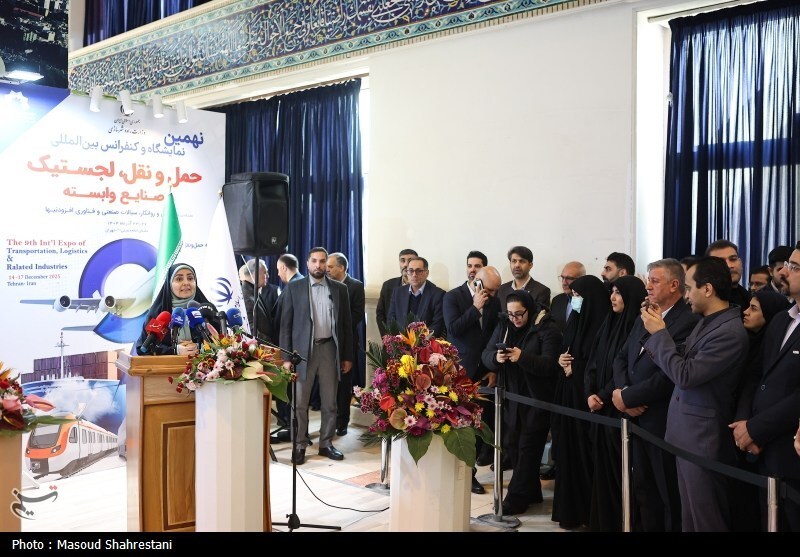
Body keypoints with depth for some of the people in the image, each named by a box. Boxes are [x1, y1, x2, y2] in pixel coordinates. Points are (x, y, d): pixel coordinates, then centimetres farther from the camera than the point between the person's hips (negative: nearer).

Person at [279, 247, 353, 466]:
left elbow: (346, 324, 9)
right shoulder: (293, 288, 2)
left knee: (330, 401, 8)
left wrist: (347, 356, 6)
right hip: (303, 349, -2)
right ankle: (299, 446, 12)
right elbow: (286, 324, 1)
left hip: (330, 349, 2)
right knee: (299, 402, 1)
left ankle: (326, 443, 20)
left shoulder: (339, 289, 7)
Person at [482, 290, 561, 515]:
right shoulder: (503, 326, 8)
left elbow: (550, 364, -19)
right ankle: (531, 492, 25)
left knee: (527, 449, -3)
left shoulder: (547, 329, -10)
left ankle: (515, 499, 4)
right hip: (511, 398, 6)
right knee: (512, 445, 9)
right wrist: (496, 358, -21)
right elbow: (486, 354, 3)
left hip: (536, 401, -6)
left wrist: (523, 357, -33)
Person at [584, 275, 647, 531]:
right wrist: (589, 394, -3)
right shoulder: (609, 323, 12)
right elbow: (593, 363, 10)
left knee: (618, 471, 2)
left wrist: (603, 396, -12)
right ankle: (601, 522, 21)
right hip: (600, 409, 7)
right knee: (602, 469, 12)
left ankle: (622, 523, 14)